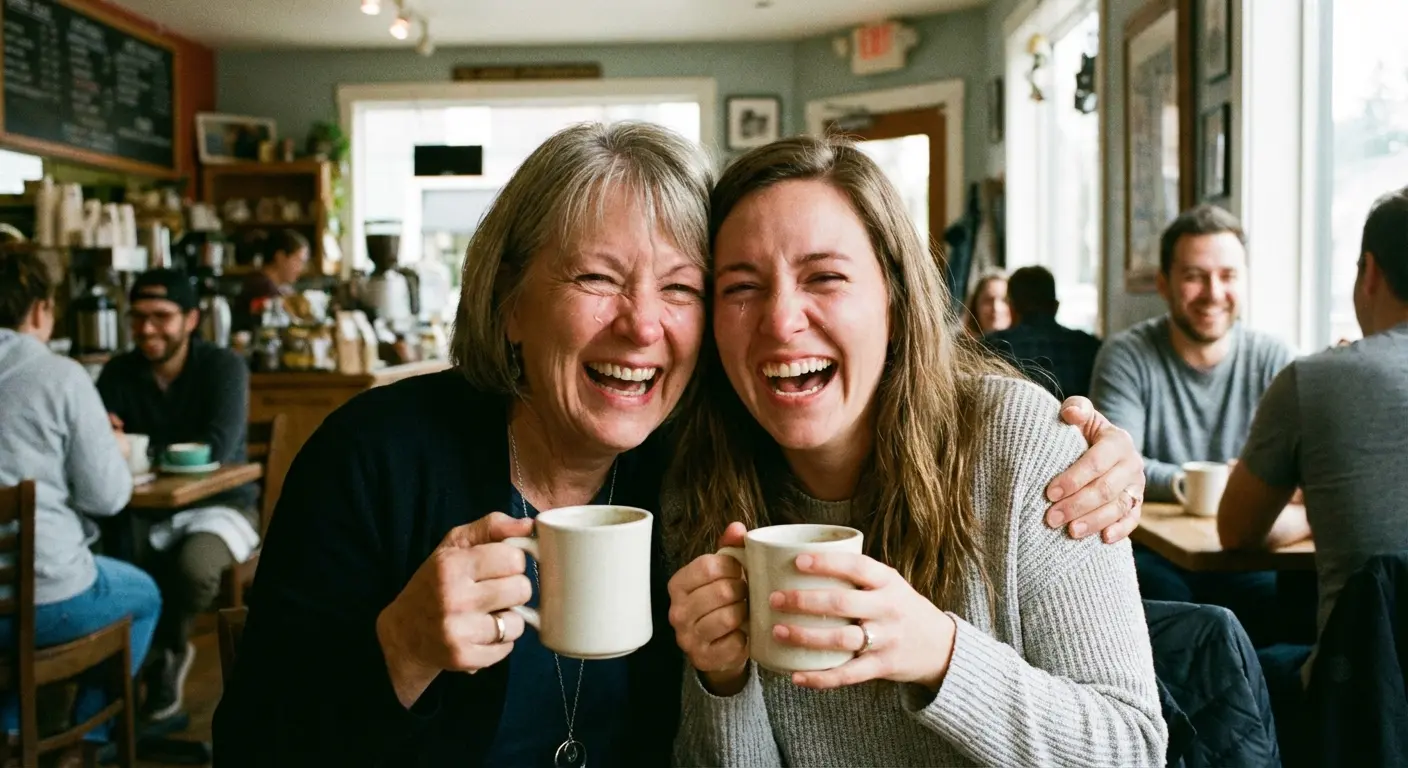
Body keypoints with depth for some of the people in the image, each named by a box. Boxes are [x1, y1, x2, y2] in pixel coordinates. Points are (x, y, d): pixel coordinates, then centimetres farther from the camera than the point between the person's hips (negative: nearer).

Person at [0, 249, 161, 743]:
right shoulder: (61, 376, -12)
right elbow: (107, 497, -11)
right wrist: (116, 453, 9)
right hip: (45, 595, -5)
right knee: (144, 595, 25)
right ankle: (90, 732, 32)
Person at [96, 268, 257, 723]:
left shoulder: (223, 367, -12)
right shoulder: (118, 372, 1)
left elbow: (217, 449, -25)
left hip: (220, 505, -3)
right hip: (147, 511, 4)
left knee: (193, 566, -34)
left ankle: (167, 650, 0)